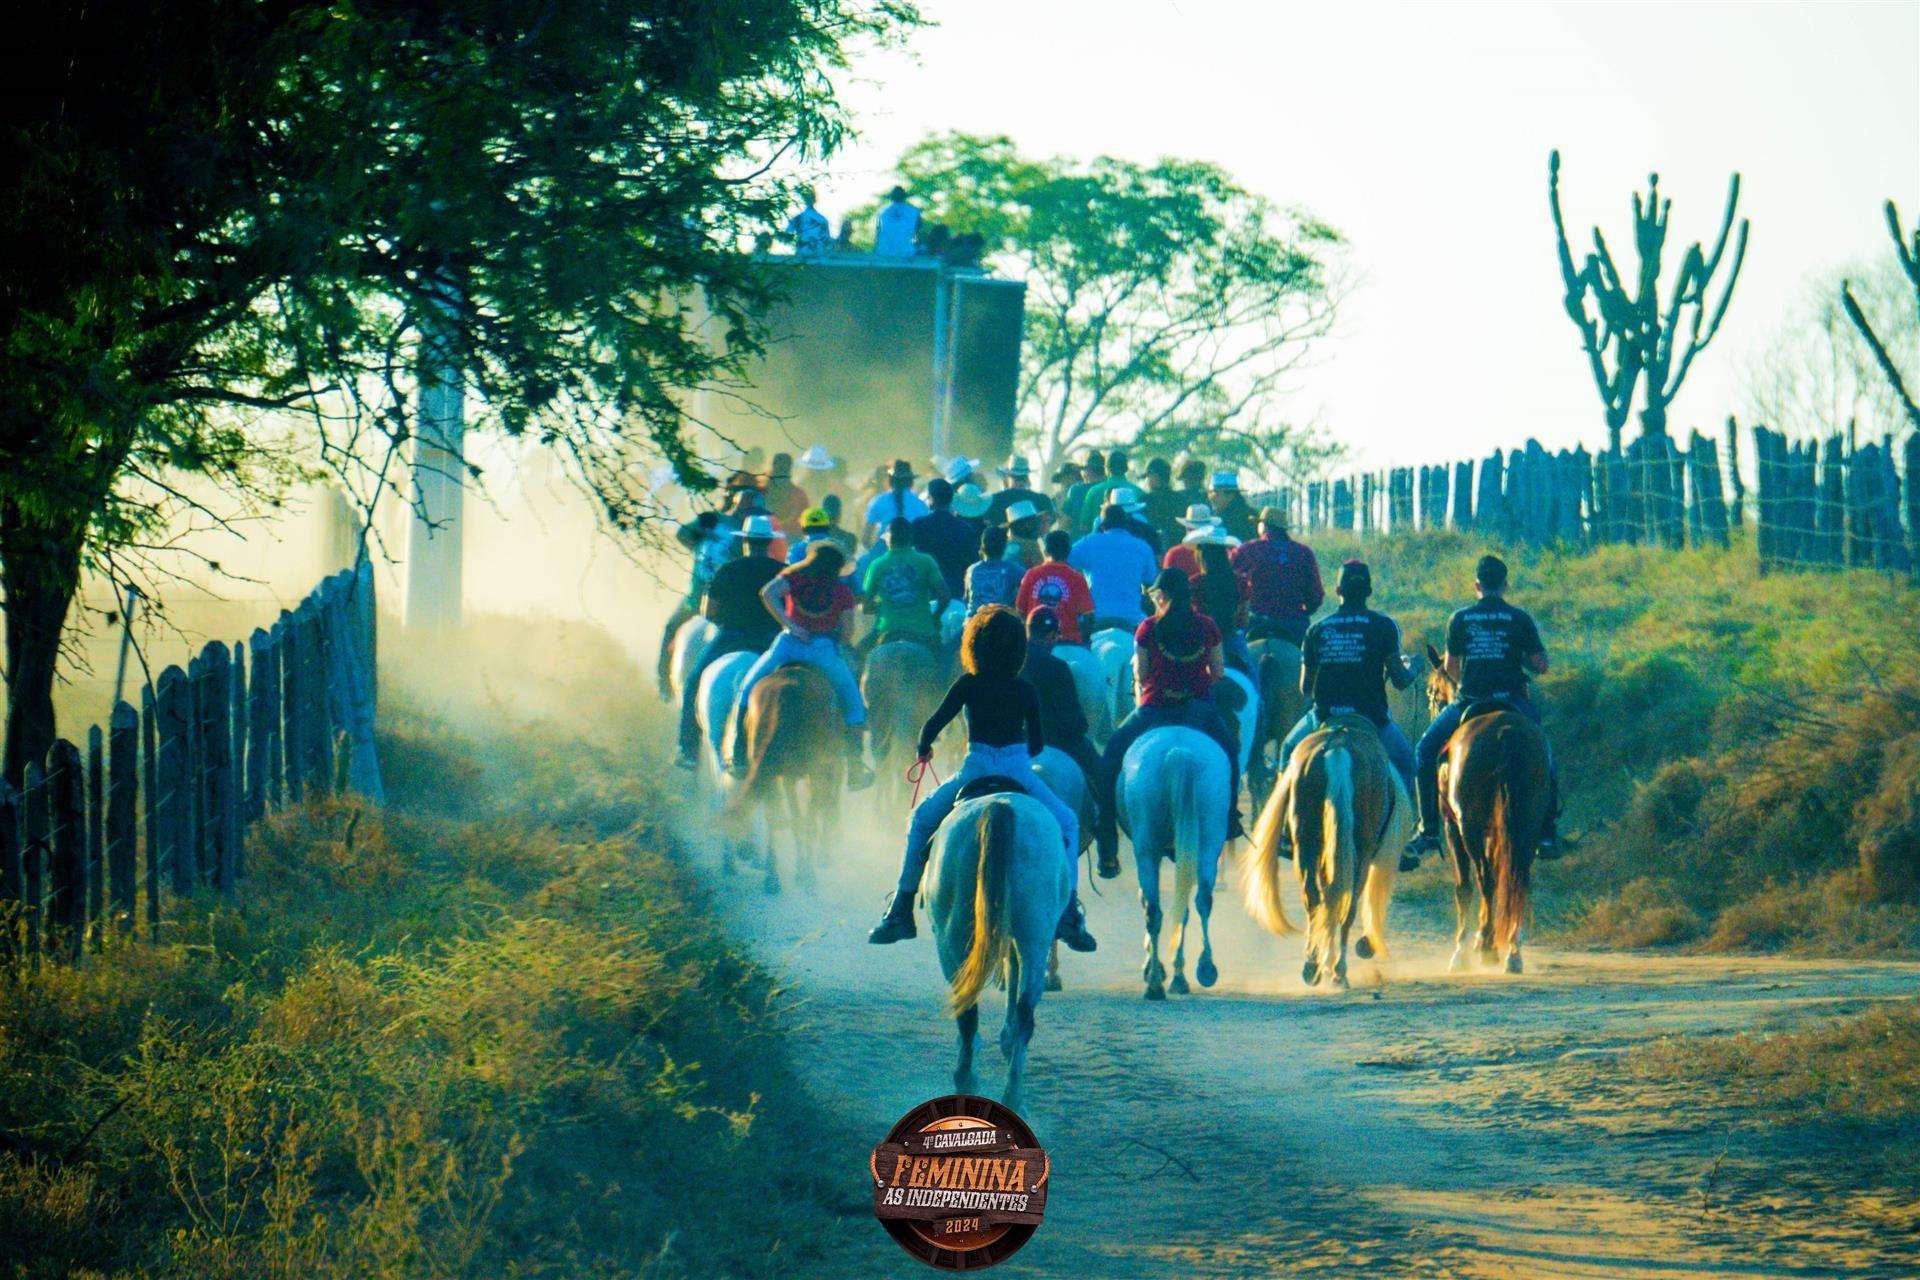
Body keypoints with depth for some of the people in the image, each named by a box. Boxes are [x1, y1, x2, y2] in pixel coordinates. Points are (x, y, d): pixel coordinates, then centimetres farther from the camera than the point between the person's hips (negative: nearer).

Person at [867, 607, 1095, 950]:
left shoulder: (968, 686, 0)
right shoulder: (1026, 692, 7)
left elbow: (934, 724, 1)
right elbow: (1037, 743, 13)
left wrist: (924, 748, 23)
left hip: (976, 771, -1)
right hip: (1019, 772, 1)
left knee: (921, 821, 21)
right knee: (1067, 823, 22)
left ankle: (900, 911, 17)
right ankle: (1069, 914, 10)